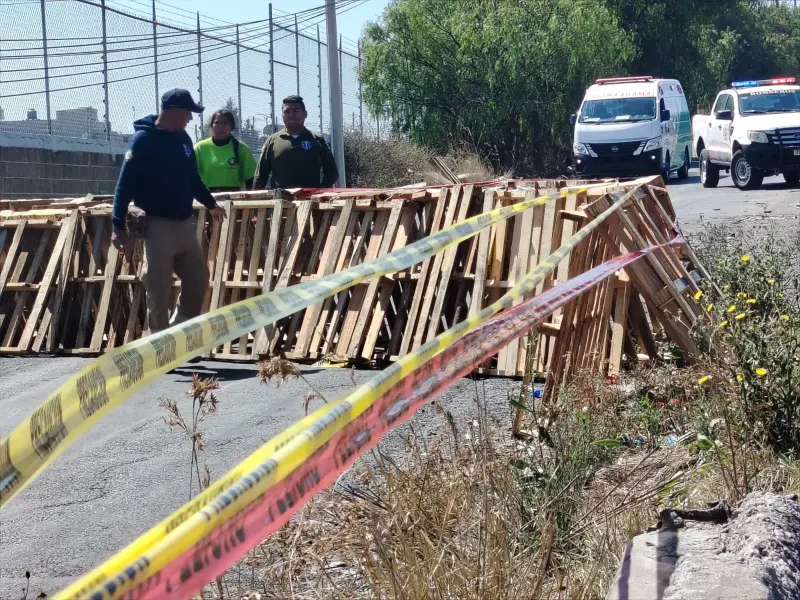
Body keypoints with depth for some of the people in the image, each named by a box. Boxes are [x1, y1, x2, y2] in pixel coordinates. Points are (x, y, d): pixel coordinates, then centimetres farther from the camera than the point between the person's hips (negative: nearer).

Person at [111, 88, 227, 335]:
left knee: (198, 279, 9)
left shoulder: (183, 137, 11)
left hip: (184, 223, 7)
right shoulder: (143, 140, -11)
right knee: (159, 289, -2)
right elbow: (125, 185, -14)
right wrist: (118, 226, -18)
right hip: (158, 225, -7)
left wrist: (210, 204, 35)